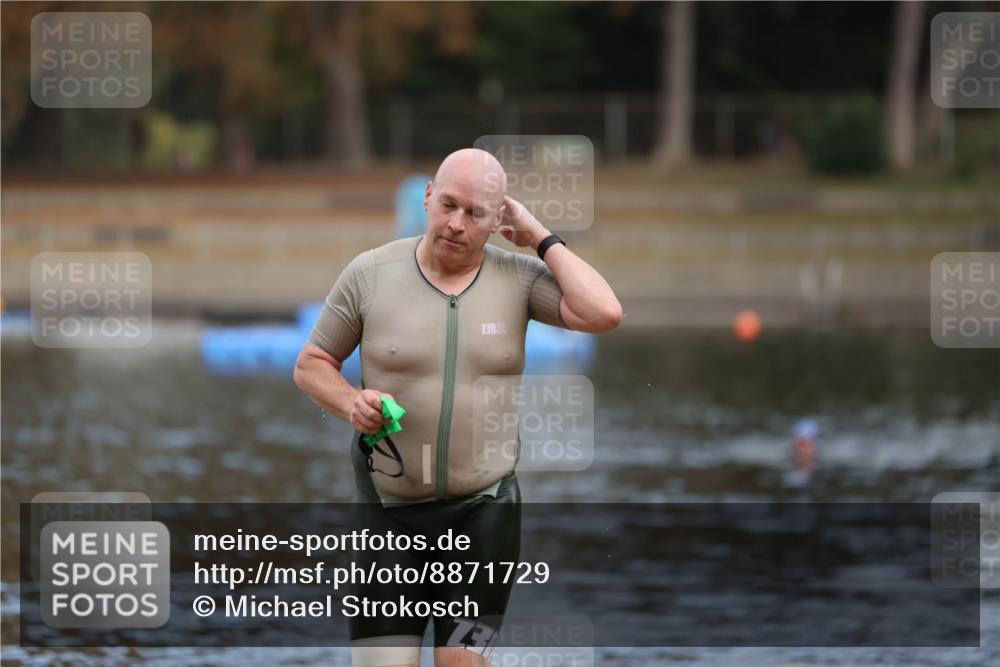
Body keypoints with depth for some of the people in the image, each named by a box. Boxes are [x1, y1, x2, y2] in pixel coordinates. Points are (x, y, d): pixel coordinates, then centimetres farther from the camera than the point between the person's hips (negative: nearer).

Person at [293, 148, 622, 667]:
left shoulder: (519, 278, -1)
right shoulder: (371, 272, -1)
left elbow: (604, 314, -16)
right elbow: (310, 364, 7)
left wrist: (542, 240, -9)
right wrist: (349, 403, -13)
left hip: (483, 508, 0)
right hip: (387, 509, 0)